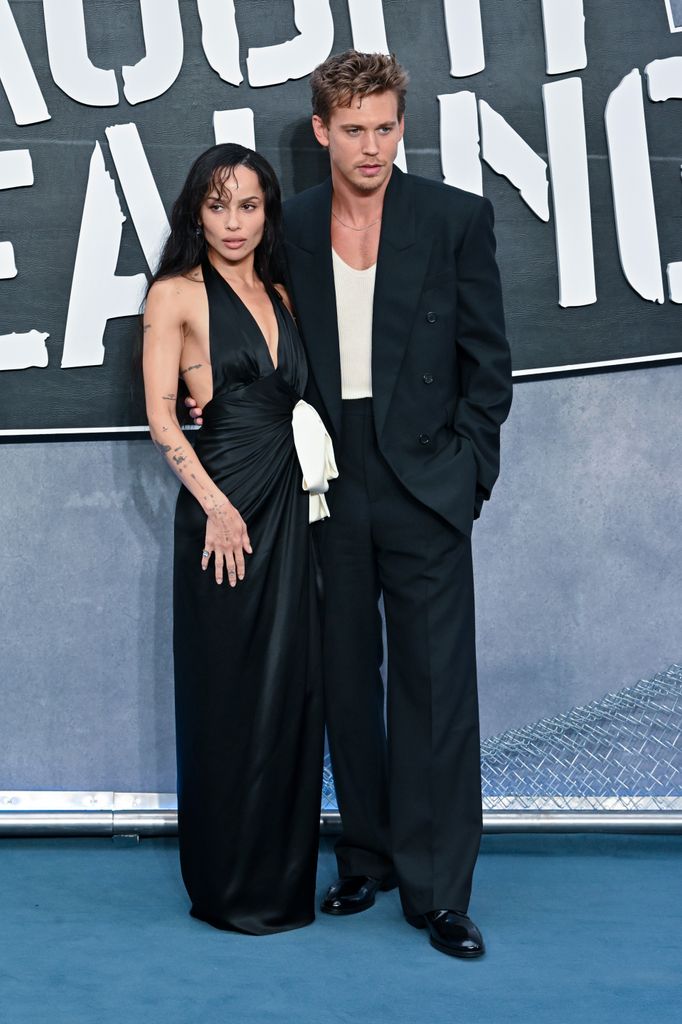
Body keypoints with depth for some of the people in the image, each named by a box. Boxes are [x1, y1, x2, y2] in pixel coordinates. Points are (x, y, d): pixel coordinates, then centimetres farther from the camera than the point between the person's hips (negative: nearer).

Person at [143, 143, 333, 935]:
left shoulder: (280, 297, 16)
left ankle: (281, 874, 19)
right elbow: (160, 415, -7)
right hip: (222, 507, -5)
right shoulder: (176, 294, -1)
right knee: (228, 696, 1)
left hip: (288, 507, 6)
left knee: (289, 688, 7)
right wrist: (215, 505, -16)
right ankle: (229, 886, 13)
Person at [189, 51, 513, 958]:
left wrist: (466, 474, -4)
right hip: (328, 490, 3)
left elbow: (488, 359, 0)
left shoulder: (458, 218, -1)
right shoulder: (289, 229, 6)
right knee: (347, 681, 11)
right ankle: (366, 858, 27)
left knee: (436, 687, -2)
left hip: (424, 489, -2)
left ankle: (438, 890, 7)